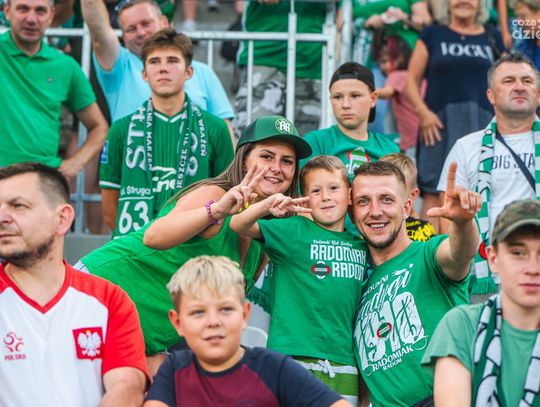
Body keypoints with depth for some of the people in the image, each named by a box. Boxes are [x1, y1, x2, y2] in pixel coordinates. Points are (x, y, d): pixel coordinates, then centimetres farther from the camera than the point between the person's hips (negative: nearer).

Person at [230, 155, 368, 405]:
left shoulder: (360, 246, 12)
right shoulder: (295, 230, -1)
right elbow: (238, 225, -11)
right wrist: (266, 206, -29)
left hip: (343, 364, 4)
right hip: (295, 356, -4)